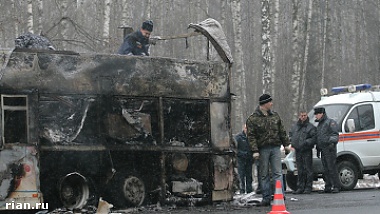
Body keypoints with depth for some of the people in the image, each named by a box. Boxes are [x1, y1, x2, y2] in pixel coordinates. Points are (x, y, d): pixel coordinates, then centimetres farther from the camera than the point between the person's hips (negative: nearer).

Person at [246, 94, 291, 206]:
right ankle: (266, 198, 8)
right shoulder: (253, 119, -3)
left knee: (277, 173, -3)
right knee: (264, 175, 4)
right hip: (262, 149, -3)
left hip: (275, 147, 3)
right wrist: (255, 150, -14)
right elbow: (251, 136, -7)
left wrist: (286, 144, 11)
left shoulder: (275, 116, 11)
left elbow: (282, 131, 17)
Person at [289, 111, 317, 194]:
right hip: (298, 151, 6)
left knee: (308, 169, -4)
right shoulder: (294, 127, 14)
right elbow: (290, 135, 26)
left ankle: (308, 187, -1)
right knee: (300, 170, 10)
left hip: (307, 151, -6)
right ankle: (300, 188, 15)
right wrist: (292, 142, 9)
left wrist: (306, 142, -20)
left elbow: (314, 138, -11)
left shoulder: (311, 127, -4)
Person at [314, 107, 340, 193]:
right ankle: (328, 187, 10)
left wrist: (332, 143, -25)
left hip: (330, 149, -8)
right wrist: (318, 147, 22)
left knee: (332, 168, -11)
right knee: (326, 170, 7)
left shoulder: (330, 122, -4)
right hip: (323, 150, 8)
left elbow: (335, 135, -11)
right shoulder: (319, 124, 22)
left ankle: (336, 186, -9)